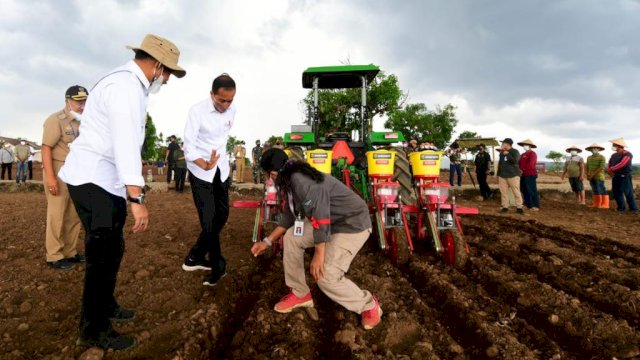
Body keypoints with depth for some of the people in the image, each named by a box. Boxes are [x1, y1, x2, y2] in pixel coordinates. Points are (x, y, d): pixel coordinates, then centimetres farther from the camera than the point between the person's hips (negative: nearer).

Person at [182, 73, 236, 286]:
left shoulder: (232, 110, -3)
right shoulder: (197, 111, -19)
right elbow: (189, 147, -21)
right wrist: (205, 165, -39)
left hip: (222, 169, 6)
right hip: (200, 172, -6)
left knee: (222, 216, 8)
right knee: (209, 220, -7)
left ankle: (195, 257, 22)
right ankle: (217, 266, 8)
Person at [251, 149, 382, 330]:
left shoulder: (301, 180, -27)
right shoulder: (290, 182, 5)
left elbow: (320, 215, -31)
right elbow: (289, 216, 16)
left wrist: (319, 254, -25)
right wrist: (267, 241, 17)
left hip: (353, 224, -10)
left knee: (326, 276, -16)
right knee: (291, 236, 6)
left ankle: (369, 305, 9)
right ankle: (300, 293, 19)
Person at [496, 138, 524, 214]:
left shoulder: (515, 152, -1)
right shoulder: (501, 152, 17)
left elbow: (514, 161, -18)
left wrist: (507, 154, -16)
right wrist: (498, 174, 19)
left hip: (513, 175, -6)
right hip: (502, 176, 6)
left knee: (516, 192, -4)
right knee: (503, 192, 4)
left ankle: (519, 207, 1)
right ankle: (505, 206, 10)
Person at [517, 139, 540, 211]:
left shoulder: (532, 154, -7)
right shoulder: (523, 155, 19)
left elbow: (530, 165, -18)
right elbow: (519, 163, 15)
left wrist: (522, 169, -12)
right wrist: (519, 169, -4)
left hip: (531, 175, -9)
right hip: (523, 175, 9)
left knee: (532, 191, -6)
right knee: (525, 191, 11)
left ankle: (536, 206, -2)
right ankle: (528, 205, 19)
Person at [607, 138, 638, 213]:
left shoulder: (627, 154, -10)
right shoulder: (614, 155, 12)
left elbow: (622, 164, -22)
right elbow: (609, 164, 14)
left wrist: (611, 169, -17)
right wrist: (609, 171, -6)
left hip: (625, 176, -7)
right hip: (615, 176, 7)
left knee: (628, 193, -5)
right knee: (616, 192, 6)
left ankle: (633, 209, 3)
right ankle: (621, 207, 15)